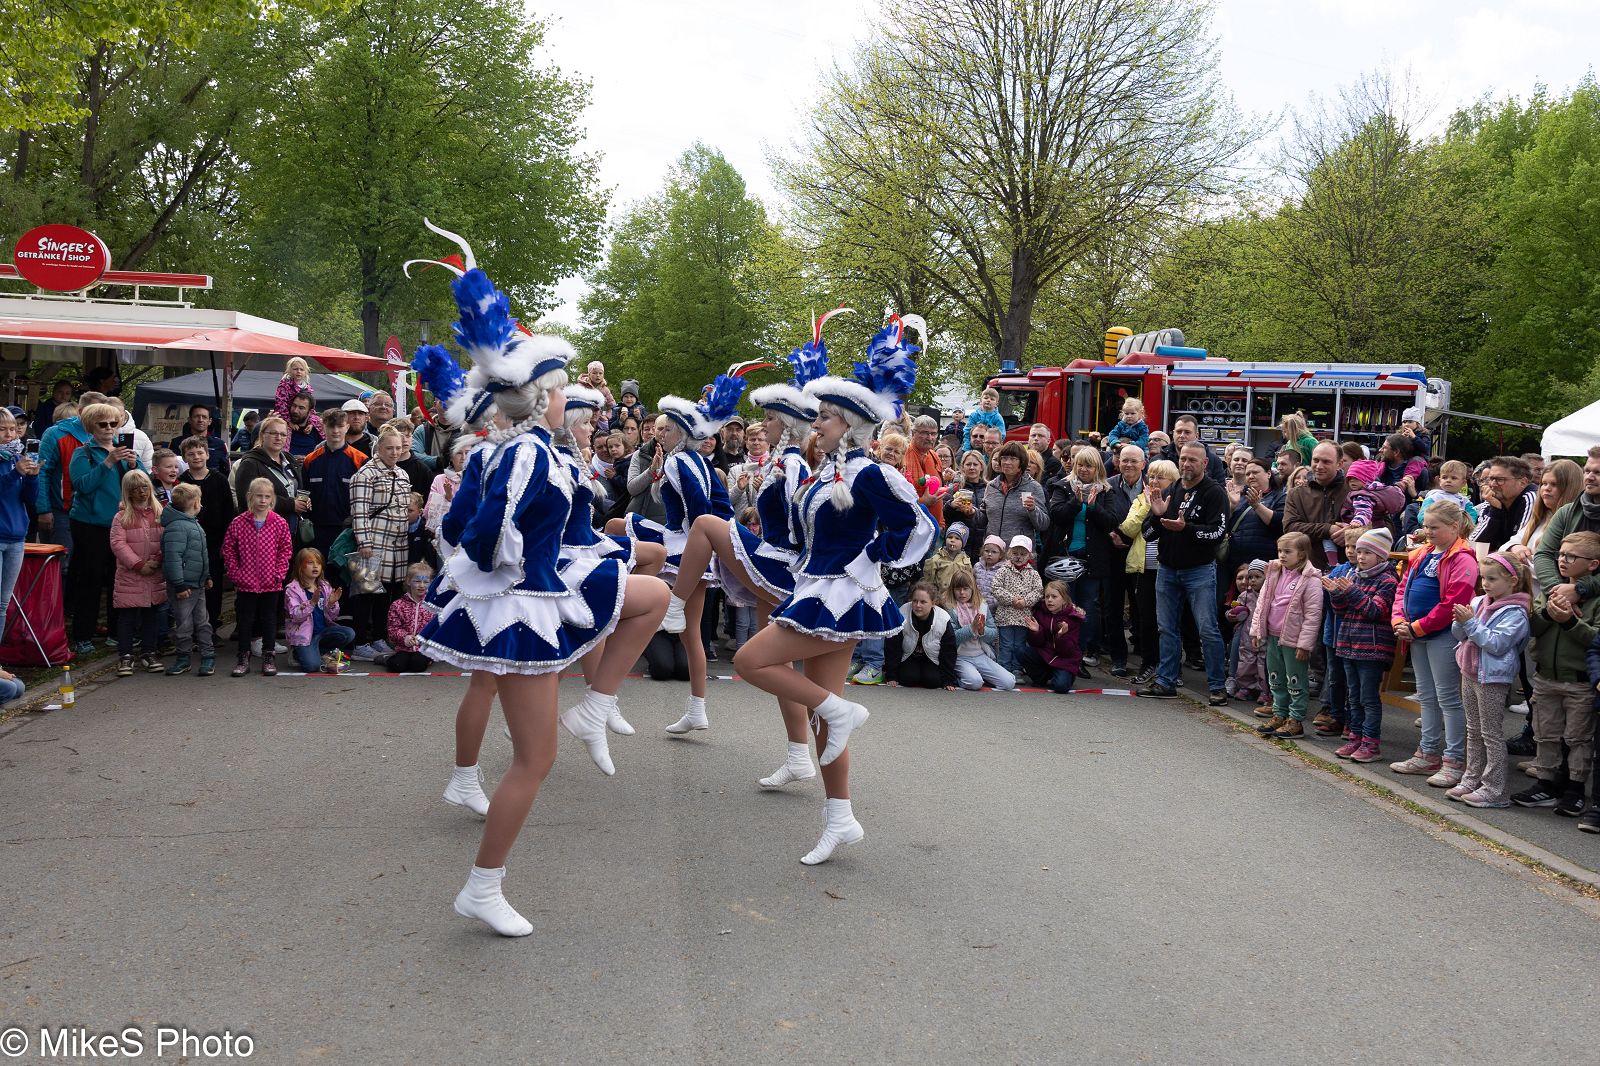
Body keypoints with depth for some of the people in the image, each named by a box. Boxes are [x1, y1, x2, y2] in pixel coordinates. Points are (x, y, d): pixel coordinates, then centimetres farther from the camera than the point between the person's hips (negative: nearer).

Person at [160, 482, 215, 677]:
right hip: (184, 586, -9)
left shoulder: (193, 523, 13)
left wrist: (207, 576, 25)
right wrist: (179, 585, -24)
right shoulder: (177, 526, -20)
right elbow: (173, 558, -25)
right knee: (184, 625, 2)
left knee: (202, 621, 13)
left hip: (198, 584, 9)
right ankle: (183, 658, 15)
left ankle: (208, 656, 20)